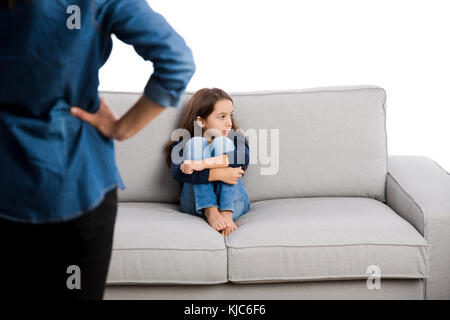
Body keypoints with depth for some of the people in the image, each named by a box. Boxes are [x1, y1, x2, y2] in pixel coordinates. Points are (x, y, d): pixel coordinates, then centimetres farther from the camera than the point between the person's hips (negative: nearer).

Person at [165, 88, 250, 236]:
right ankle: (211, 213, -31)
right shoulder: (183, 145, 8)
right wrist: (218, 174, -25)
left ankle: (226, 214, -30)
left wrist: (204, 163, -24)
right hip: (195, 205, -1)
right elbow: (178, 173, -15)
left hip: (233, 204, 1)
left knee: (222, 142, -14)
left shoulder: (236, 139, 14)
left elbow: (243, 158, -12)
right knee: (195, 143, -15)